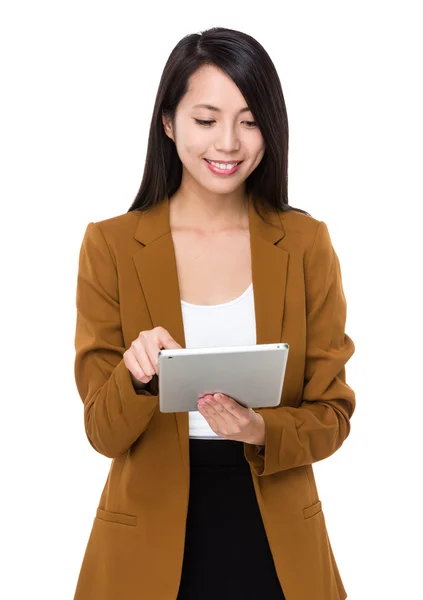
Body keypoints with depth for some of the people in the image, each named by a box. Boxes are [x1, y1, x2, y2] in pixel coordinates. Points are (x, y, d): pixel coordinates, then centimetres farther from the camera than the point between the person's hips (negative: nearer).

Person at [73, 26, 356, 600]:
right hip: (149, 540, -1)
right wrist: (139, 377, -26)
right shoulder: (110, 245, -6)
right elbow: (103, 432, -6)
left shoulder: (306, 243, -3)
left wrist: (261, 431, -20)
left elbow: (332, 414, -1)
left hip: (277, 538, 1)